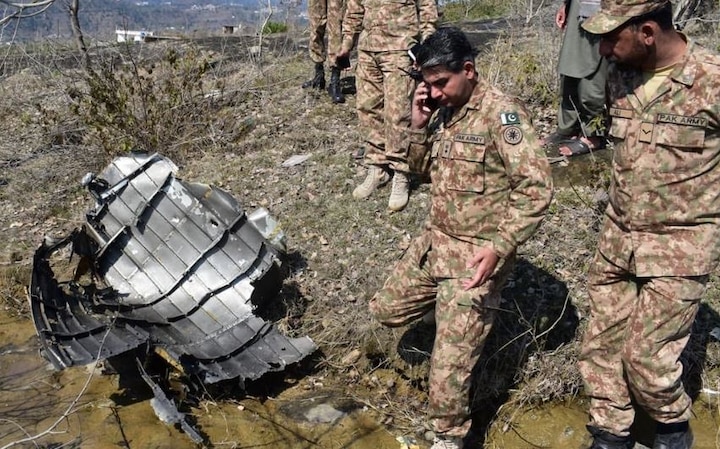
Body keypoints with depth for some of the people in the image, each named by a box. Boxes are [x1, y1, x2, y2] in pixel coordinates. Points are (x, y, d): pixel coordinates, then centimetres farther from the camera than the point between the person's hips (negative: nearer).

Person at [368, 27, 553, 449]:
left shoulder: (501, 113, -20)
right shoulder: (444, 109, 4)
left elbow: (537, 187, -22)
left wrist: (499, 246, -28)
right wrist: (419, 123, -3)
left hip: (477, 254, -8)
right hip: (434, 240, 8)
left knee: (449, 362, -3)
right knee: (388, 308, 18)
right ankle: (462, 316, 36)